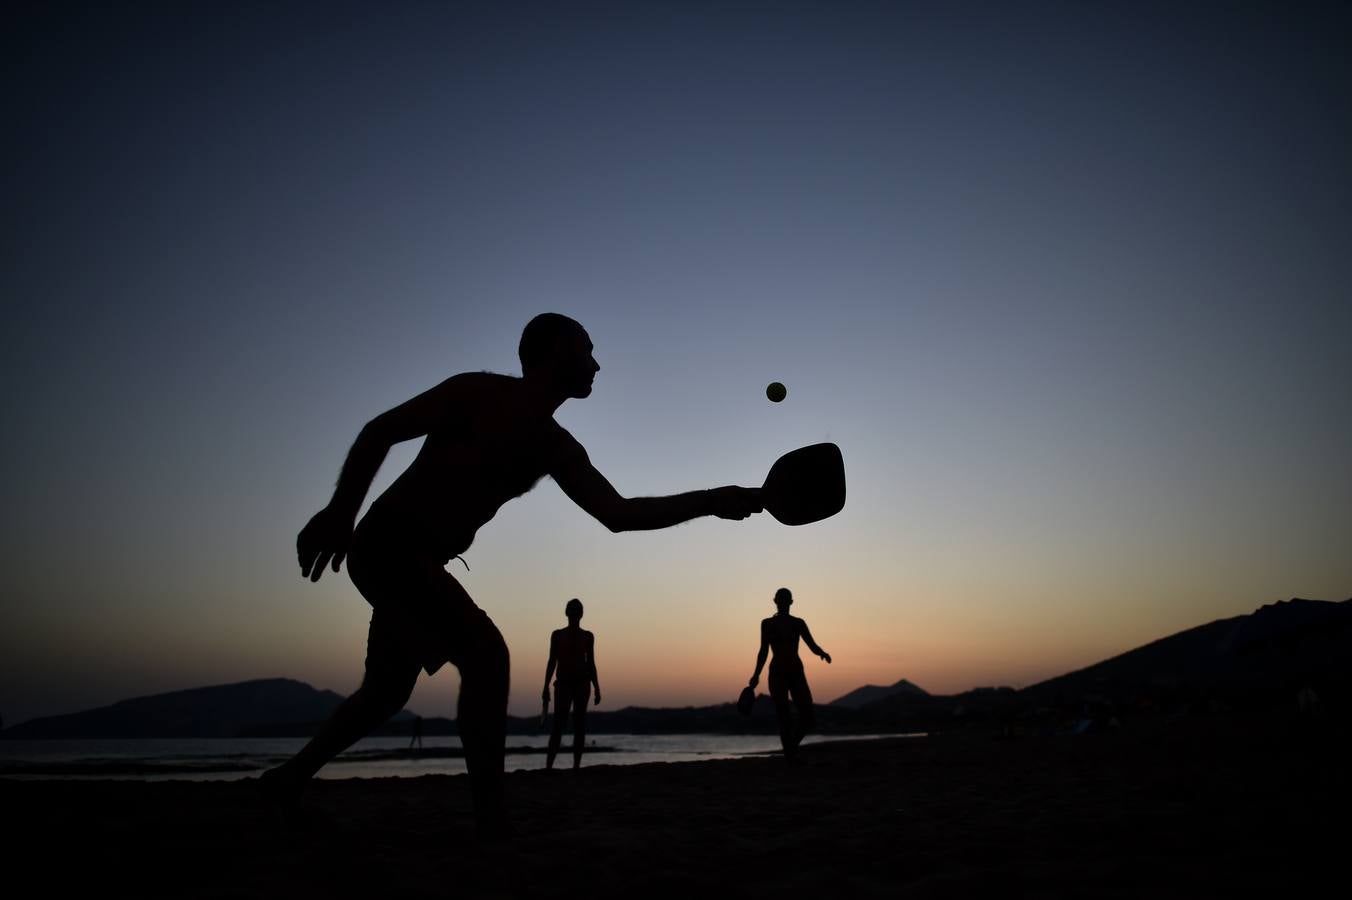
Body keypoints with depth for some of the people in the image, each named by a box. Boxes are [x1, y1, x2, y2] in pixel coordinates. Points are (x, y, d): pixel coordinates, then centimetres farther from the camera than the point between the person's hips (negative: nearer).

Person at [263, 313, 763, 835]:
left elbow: (619, 514, 3)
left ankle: (289, 779, 41)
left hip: (420, 561, 9)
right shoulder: (479, 391, -13)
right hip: (385, 544, -9)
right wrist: (339, 513, -22)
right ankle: (493, 823, -14)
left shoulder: (558, 449, 6)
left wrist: (710, 502, -4)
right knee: (486, 654, -22)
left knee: (387, 693, 19)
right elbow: (379, 432, -12)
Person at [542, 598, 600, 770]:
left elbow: (591, 663, 12)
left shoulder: (588, 636, 10)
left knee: (579, 725, -2)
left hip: (582, 683, 1)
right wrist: (546, 686, 0)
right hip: (563, 683, -1)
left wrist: (596, 688, 7)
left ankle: (576, 766, 0)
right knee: (558, 725, -10)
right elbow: (552, 662, 6)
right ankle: (548, 765, -13)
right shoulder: (558, 635, 8)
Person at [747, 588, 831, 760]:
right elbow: (764, 651, 9)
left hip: (796, 672, 2)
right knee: (785, 720, -9)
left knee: (809, 720, -5)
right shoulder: (767, 624, 4)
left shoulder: (798, 623, 8)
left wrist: (823, 654, -19)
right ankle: (790, 754, 2)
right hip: (777, 674, -2)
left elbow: (813, 647, 3)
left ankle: (792, 743, 23)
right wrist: (756, 675, 2)